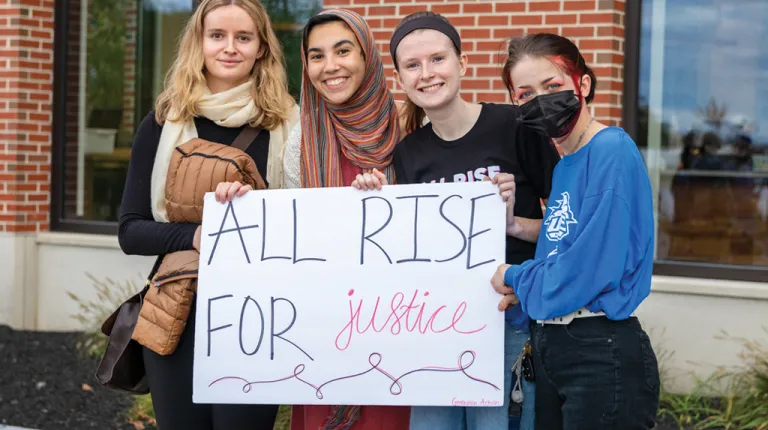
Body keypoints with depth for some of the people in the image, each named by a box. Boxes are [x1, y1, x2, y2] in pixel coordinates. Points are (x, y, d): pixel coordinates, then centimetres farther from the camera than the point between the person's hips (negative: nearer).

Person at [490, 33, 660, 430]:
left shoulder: (612, 151, -15)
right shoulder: (563, 167, 12)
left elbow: (593, 267, -21)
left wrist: (515, 278, -5)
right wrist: (523, 290, -1)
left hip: (603, 353, -9)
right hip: (551, 348, 9)